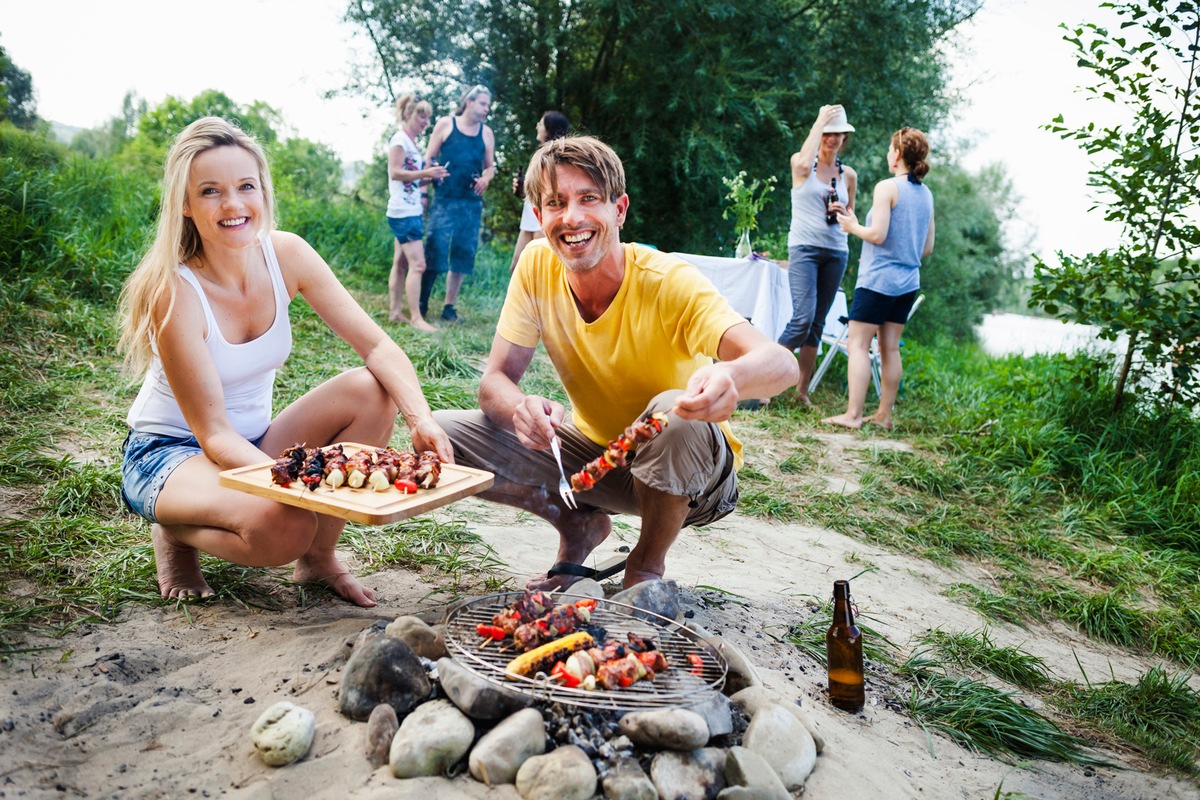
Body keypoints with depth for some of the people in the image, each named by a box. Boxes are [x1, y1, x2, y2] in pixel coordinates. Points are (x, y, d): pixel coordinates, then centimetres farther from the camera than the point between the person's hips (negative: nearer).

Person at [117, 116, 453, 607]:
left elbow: (378, 347, -16)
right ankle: (176, 533, 1)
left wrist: (422, 419, -33)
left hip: (252, 445, 6)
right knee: (284, 526, -35)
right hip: (168, 453, -5)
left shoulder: (286, 254, -11)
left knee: (372, 391, -19)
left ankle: (319, 558, -4)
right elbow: (213, 434, -25)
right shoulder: (175, 291, -24)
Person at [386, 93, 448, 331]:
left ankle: (395, 312, 15)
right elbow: (395, 172, -17)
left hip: (413, 211, 10)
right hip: (404, 212, -10)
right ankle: (415, 317, -10)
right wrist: (425, 173, -22)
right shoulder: (400, 139, -9)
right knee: (417, 264, -12)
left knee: (401, 263, 11)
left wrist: (430, 176, 6)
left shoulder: (412, 142, 18)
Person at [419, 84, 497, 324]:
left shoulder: (486, 133, 11)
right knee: (434, 250, -8)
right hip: (444, 199, -3)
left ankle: (449, 307, 14)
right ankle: (422, 303, 3)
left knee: (463, 254, 4)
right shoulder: (445, 124, 3)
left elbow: (490, 166, 17)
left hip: (471, 203, 3)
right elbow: (429, 159, 4)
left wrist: (486, 178, -5)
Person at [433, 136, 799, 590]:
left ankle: (648, 564, -7)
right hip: (594, 451, 4)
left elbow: (780, 364, -37)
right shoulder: (537, 268, -12)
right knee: (443, 433, -13)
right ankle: (580, 526, 9)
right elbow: (495, 381, -12)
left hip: (683, 468, -3)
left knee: (675, 415, -38)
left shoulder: (669, 283, -24)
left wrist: (729, 379, -62)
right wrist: (521, 409, -37)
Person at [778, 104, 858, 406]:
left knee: (818, 323, 5)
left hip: (836, 252, 5)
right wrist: (819, 121, -13)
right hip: (804, 247, -4)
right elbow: (804, 162, -23)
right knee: (803, 319, -18)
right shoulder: (800, 164, 3)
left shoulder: (849, 175, 14)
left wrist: (843, 213, -2)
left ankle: (802, 389, 11)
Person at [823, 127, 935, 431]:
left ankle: (853, 414, -8)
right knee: (890, 348, 11)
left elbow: (877, 234, -18)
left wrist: (852, 226, -1)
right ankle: (884, 415, 15)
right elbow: (928, 247, 14)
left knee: (858, 344, -4)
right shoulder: (926, 194, 11)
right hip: (908, 281, 7)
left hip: (878, 278, -7)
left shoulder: (887, 187, -11)